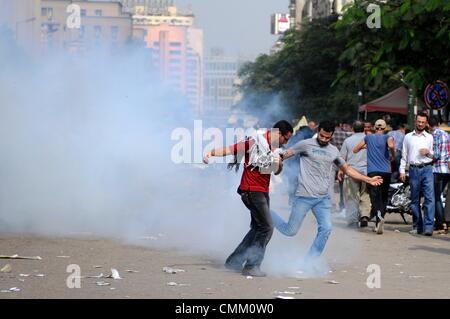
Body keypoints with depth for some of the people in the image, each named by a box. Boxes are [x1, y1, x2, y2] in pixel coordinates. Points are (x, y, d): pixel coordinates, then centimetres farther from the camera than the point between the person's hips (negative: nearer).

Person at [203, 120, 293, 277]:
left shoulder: (273, 148, 15)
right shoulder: (255, 143, -12)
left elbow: (277, 171, 18)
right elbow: (230, 150, -14)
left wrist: (279, 164, -6)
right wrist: (211, 152, -28)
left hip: (262, 192, 10)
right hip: (252, 191, -10)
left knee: (258, 228, 14)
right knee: (266, 228, -11)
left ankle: (234, 261, 21)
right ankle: (252, 265, -6)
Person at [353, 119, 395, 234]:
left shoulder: (368, 137, 12)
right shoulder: (387, 137, 5)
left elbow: (355, 150, 18)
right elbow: (391, 145, -18)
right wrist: (392, 155, 0)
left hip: (372, 172, 0)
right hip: (385, 172, 0)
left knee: (375, 197, -10)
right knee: (383, 198, 14)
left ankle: (378, 215, -39)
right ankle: (378, 224, 13)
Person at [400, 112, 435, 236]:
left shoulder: (429, 137, 11)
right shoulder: (408, 137, 13)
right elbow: (404, 156, 14)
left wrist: (428, 152, -7)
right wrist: (402, 171, 7)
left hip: (427, 169, -1)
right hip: (414, 169, 2)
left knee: (429, 198, -12)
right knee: (415, 200, 5)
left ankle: (428, 227, -16)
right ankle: (417, 226, 13)